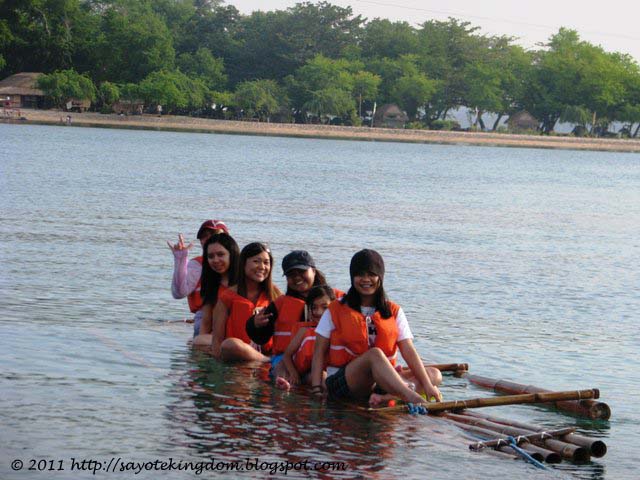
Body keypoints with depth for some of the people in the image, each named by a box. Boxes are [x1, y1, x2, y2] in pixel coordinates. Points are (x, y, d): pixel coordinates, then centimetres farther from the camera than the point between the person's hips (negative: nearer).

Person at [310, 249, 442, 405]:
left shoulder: (394, 312, 11)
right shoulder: (336, 310, 7)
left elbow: (409, 351, 0)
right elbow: (319, 352, 4)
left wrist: (427, 386, -14)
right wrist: (317, 389, -9)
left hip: (379, 383, 4)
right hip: (340, 382, -4)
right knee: (375, 354, -34)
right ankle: (415, 401, -51)